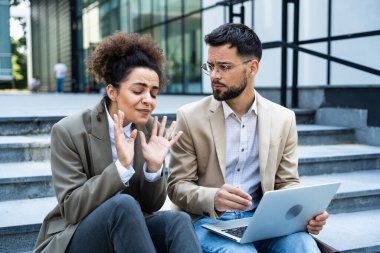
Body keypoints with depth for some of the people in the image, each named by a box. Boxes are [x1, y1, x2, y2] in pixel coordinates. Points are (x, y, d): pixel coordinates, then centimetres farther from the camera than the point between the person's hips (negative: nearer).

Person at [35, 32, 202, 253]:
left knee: (179, 221, -27)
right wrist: (121, 166, -29)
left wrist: (154, 167, -17)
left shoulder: (152, 131, 0)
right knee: (124, 204, -34)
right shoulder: (69, 132, -12)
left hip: (129, 232, 4)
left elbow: (151, 206, 3)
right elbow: (72, 209, -17)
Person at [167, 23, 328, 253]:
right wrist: (213, 198, -23)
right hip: (210, 220, -2)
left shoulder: (283, 119, 7)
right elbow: (178, 185, -1)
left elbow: (287, 183, 10)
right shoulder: (190, 117, -1)